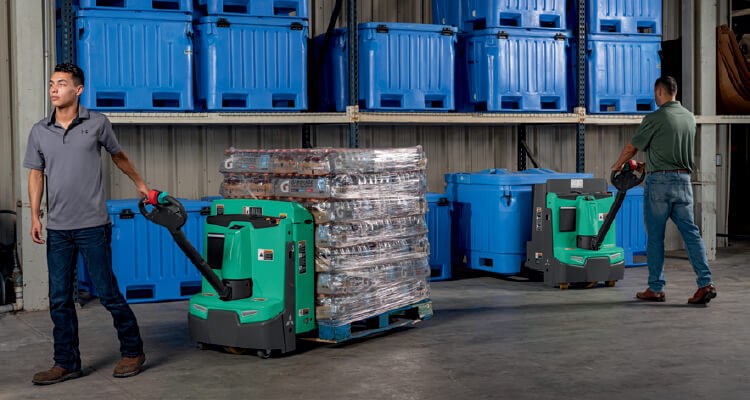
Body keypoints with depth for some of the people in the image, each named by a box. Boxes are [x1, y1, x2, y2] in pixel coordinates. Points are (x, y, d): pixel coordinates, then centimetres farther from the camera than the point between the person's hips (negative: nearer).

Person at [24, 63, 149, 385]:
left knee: (107, 292, -2)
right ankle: (67, 364, 16)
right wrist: (35, 216, 4)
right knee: (60, 299, 6)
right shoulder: (39, 132, 7)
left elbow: (118, 156, 15)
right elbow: (36, 174, 11)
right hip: (57, 229, 4)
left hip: (92, 226, -4)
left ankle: (133, 351, 14)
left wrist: (140, 183, 24)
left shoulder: (97, 123, 0)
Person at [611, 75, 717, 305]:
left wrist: (618, 165, 20)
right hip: (683, 179, 6)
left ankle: (655, 288, 9)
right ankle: (705, 283, -5)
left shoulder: (655, 118, -10)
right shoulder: (689, 117, 10)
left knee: (655, 237, 3)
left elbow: (631, 148, 0)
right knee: (691, 233, 4)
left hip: (659, 182, -6)